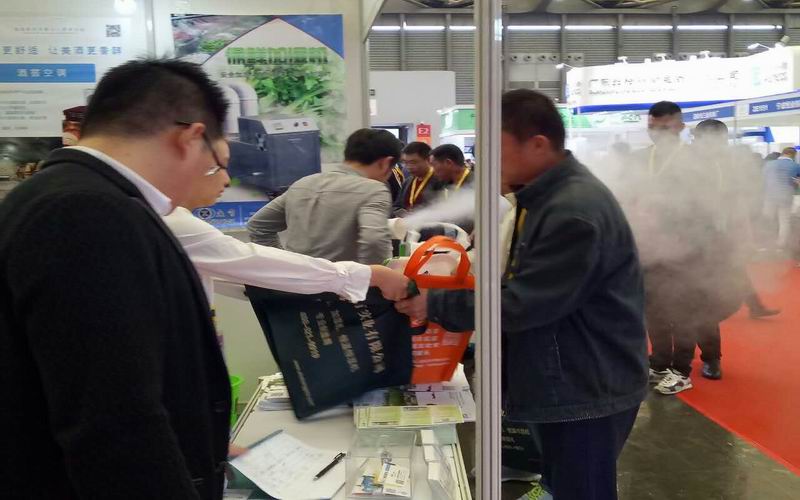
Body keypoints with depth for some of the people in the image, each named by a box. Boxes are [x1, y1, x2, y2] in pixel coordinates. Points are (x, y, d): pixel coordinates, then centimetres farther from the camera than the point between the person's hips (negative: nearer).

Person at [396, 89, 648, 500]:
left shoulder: (575, 212, -27)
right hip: (567, 383, 10)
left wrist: (434, 305, -17)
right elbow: (525, 284, 13)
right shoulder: (546, 195, 8)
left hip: (587, 392, -9)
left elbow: (521, 305, -27)